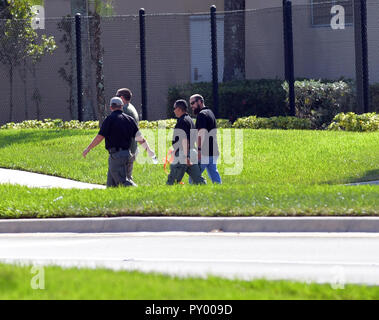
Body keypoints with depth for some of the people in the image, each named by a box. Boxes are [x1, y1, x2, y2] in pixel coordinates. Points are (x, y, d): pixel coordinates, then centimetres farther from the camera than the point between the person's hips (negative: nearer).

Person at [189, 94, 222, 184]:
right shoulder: (210, 112, 21)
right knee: (214, 174, 8)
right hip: (213, 152, 9)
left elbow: (201, 133, -21)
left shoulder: (201, 114, -10)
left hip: (204, 152, -9)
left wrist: (199, 149, -26)